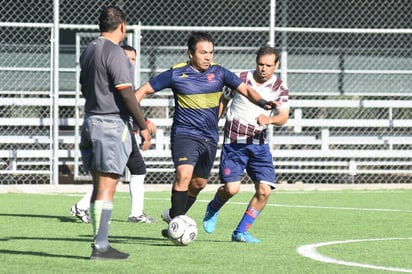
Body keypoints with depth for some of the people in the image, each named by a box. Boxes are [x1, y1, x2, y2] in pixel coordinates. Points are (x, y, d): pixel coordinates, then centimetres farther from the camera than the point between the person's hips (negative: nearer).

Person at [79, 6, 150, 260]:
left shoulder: (88, 52, 13)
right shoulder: (115, 53, -14)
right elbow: (126, 93, -16)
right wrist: (143, 127, -11)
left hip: (90, 122, 8)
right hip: (112, 125, -8)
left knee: (99, 186, 12)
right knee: (107, 187, -8)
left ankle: (101, 243, 13)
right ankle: (101, 246, -9)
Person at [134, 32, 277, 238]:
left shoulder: (218, 73, 2)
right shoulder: (176, 74, -6)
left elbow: (245, 89, 2)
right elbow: (145, 89, 2)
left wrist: (261, 102, -18)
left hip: (209, 139, 5)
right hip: (184, 134, -5)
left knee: (199, 183, 13)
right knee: (184, 174, -26)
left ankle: (174, 216, 35)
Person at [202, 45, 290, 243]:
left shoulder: (280, 88, 1)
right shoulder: (240, 79, -3)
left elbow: (284, 117, -8)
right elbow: (222, 102, 10)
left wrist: (270, 119, -29)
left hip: (259, 143, 3)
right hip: (234, 142, -3)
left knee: (264, 190, -9)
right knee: (232, 188, -15)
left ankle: (241, 232, 5)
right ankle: (213, 208, 20)